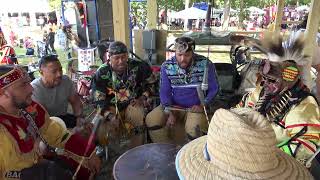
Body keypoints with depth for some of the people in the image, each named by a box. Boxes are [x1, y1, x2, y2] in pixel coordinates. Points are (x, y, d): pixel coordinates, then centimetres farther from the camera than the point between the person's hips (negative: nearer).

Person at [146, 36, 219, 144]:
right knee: (151, 120, -16)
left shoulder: (205, 64, -12)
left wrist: (202, 105, -17)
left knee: (194, 129, -31)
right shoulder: (167, 66, -7)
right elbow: (165, 92, -3)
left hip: (196, 107, -2)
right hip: (173, 106, 3)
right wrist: (170, 113, -16)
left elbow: (213, 89, -3)